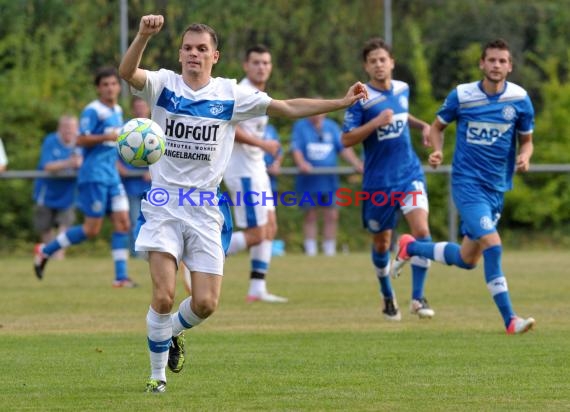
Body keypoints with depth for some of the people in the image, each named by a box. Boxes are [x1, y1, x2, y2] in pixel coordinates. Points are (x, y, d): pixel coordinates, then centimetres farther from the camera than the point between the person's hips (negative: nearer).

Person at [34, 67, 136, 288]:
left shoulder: (117, 111, 15)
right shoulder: (93, 111, -11)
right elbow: (81, 139, -19)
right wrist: (106, 137, -27)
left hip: (112, 176, 8)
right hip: (94, 176, -8)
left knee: (123, 223, -2)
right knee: (92, 229, -7)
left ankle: (121, 276, -2)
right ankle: (45, 251, 7)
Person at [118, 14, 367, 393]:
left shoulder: (230, 94, 4)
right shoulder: (164, 84, -2)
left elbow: (288, 108, 9)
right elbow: (127, 72, -22)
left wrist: (342, 103, 4)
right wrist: (144, 36, -41)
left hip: (206, 209, 2)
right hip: (164, 204, -2)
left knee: (205, 303, -3)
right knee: (163, 296, -13)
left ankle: (171, 332, 32)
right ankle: (158, 373, 8)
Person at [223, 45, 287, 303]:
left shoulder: (258, 94, 15)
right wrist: (262, 144, -23)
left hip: (255, 169, 10)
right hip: (244, 172, -10)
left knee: (269, 228, 10)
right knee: (256, 235, -10)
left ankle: (257, 289, 12)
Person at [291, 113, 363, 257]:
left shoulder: (332, 127, 9)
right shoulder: (300, 126, 2)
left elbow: (344, 148, 5)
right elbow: (296, 149, -8)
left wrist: (357, 164, -10)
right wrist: (301, 163, -28)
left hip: (329, 181, 2)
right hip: (308, 181, -2)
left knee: (331, 216, -2)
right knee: (310, 217, 1)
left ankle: (330, 250, 5)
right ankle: (310, 251, 6)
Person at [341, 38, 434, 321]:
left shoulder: (402, 89, 5)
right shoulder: (361, 99, -10)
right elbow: (347, 140, -14)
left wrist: (422, 125, 10)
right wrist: (377, 122, -24)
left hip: (409, 173, 3)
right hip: (378, 181, -3)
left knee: (421, 230, -17)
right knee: (381, 243, 9)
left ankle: (418, 297, -10)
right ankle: (388, 297, 33)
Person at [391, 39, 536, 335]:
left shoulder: (519, 99, -1)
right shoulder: (462, 95, -5)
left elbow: (526, 140, 9)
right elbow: (437, 126, 10)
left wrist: (524, 156, -13)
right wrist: (437, 150, -10)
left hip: (497, 188, 4)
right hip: (467, 184, -4)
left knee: (467, 260, 12)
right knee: (492, 245, -22)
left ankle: (410, 248, 37)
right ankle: (509, 320, -18)